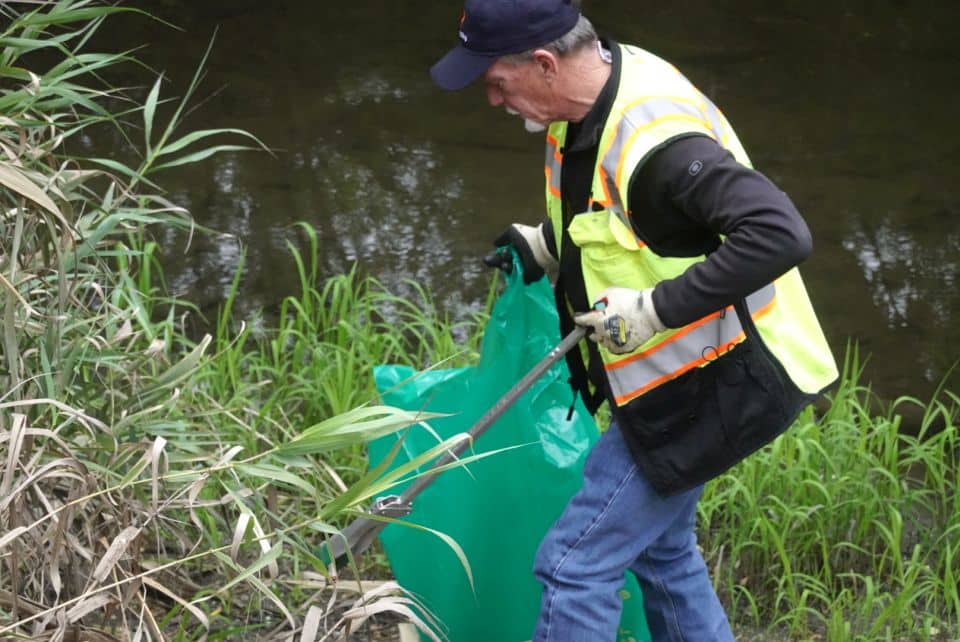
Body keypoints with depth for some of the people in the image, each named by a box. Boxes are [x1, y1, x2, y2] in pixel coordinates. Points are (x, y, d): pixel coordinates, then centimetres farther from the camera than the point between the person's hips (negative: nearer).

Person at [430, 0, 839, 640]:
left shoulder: (655, 141, -31)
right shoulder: (598, 88, -2)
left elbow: (782, 234, -39)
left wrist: (656, 307, -35)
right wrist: (547, 245, 2)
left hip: (708, 390, -10)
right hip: (674, 376, 10)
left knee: (575, 563, -5)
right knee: (661, 550, 24)